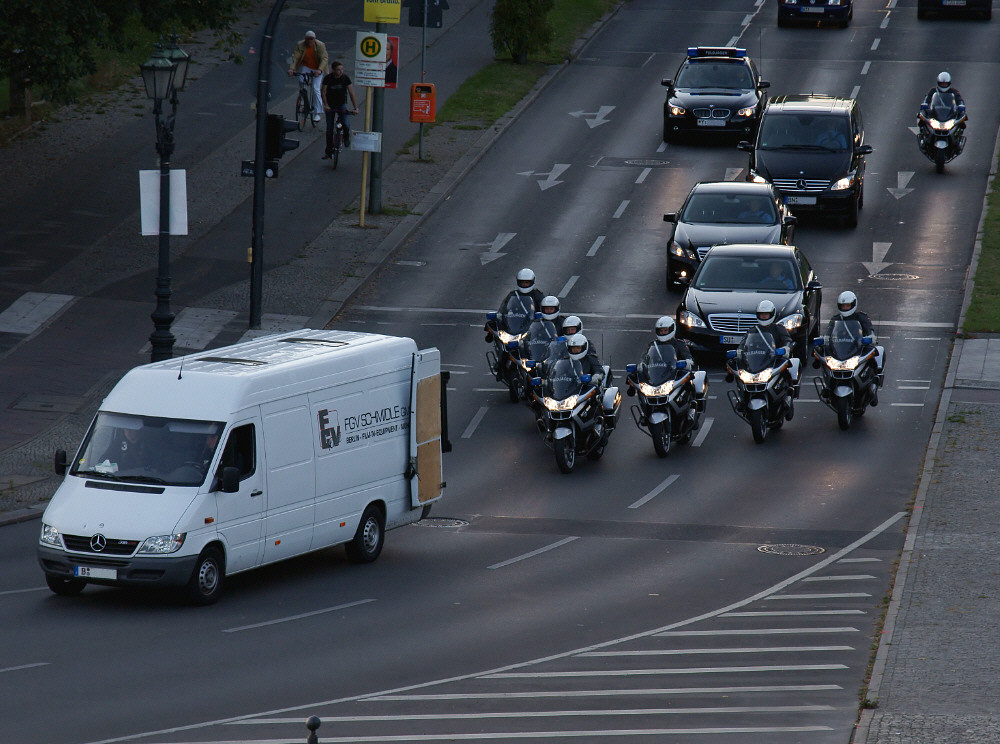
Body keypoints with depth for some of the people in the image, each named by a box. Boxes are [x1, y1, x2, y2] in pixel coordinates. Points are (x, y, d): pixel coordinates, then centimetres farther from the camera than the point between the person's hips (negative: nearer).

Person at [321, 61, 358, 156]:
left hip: (341, 105, 0)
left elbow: (351, 94, -15)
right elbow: (323, 92, -13)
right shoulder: (328, 79, -15)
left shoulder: (346, 79, -14)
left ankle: (347, 140, 12)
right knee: (329, 129, -1)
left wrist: (355, 108, -22)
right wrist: (326, 105, -27)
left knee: (346, 125, -21)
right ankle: (329, 151, 12)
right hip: (330, 105, 0)